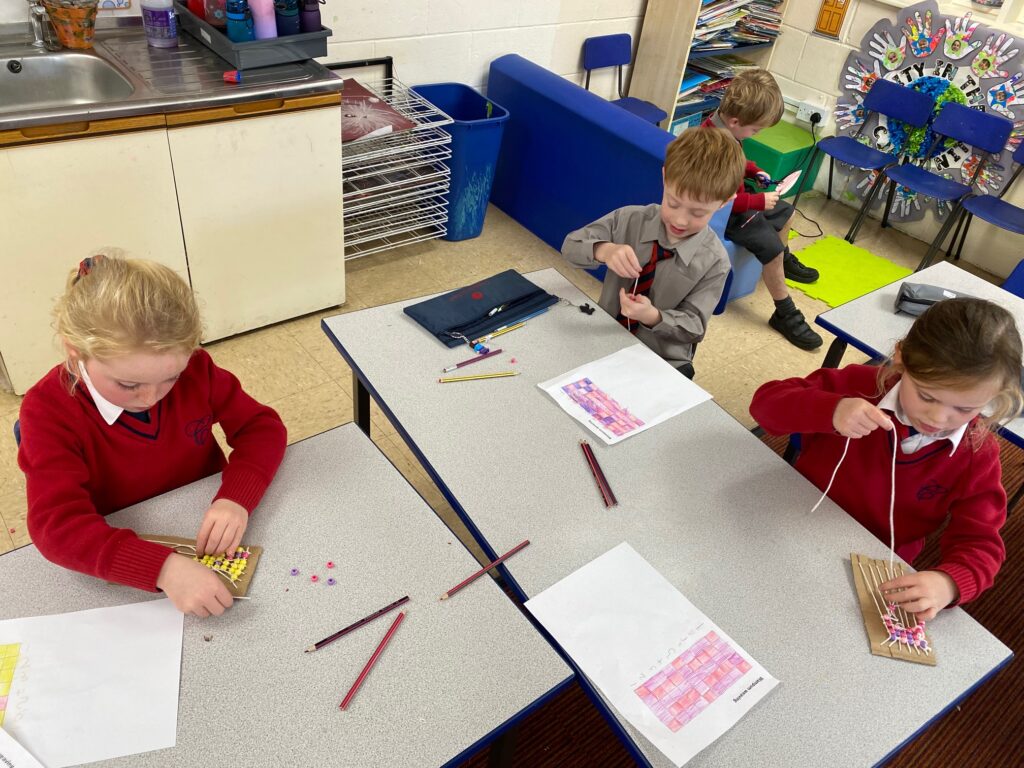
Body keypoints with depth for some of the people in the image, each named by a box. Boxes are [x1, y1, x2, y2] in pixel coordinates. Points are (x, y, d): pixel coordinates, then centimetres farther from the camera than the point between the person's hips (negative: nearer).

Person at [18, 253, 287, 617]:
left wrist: (236, 498, -27)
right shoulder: (49, 409, -19)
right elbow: (57, 525, -28)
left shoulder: (193, 368, -12)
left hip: (210, 533, 1)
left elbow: (261, 426, -8)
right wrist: (163, 568, -44)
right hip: (124, 558, -1)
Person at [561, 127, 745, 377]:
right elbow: (571, 246, -8)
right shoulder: (629, 220, -8)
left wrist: (652, 316, -32)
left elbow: (694, 325, -11)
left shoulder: (714, 262, -13)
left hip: (662, 365, -2)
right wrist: (604, 250, -31)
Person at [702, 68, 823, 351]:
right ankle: (785, 314, -10)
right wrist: (759, 201, -23)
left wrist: (754, 171, 5)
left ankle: (785, 261, 52)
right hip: (722, 212, -11)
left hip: (735, 199, 11)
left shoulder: (723, 125, -4)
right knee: (770, 244, -21)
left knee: (784, 211, 24)